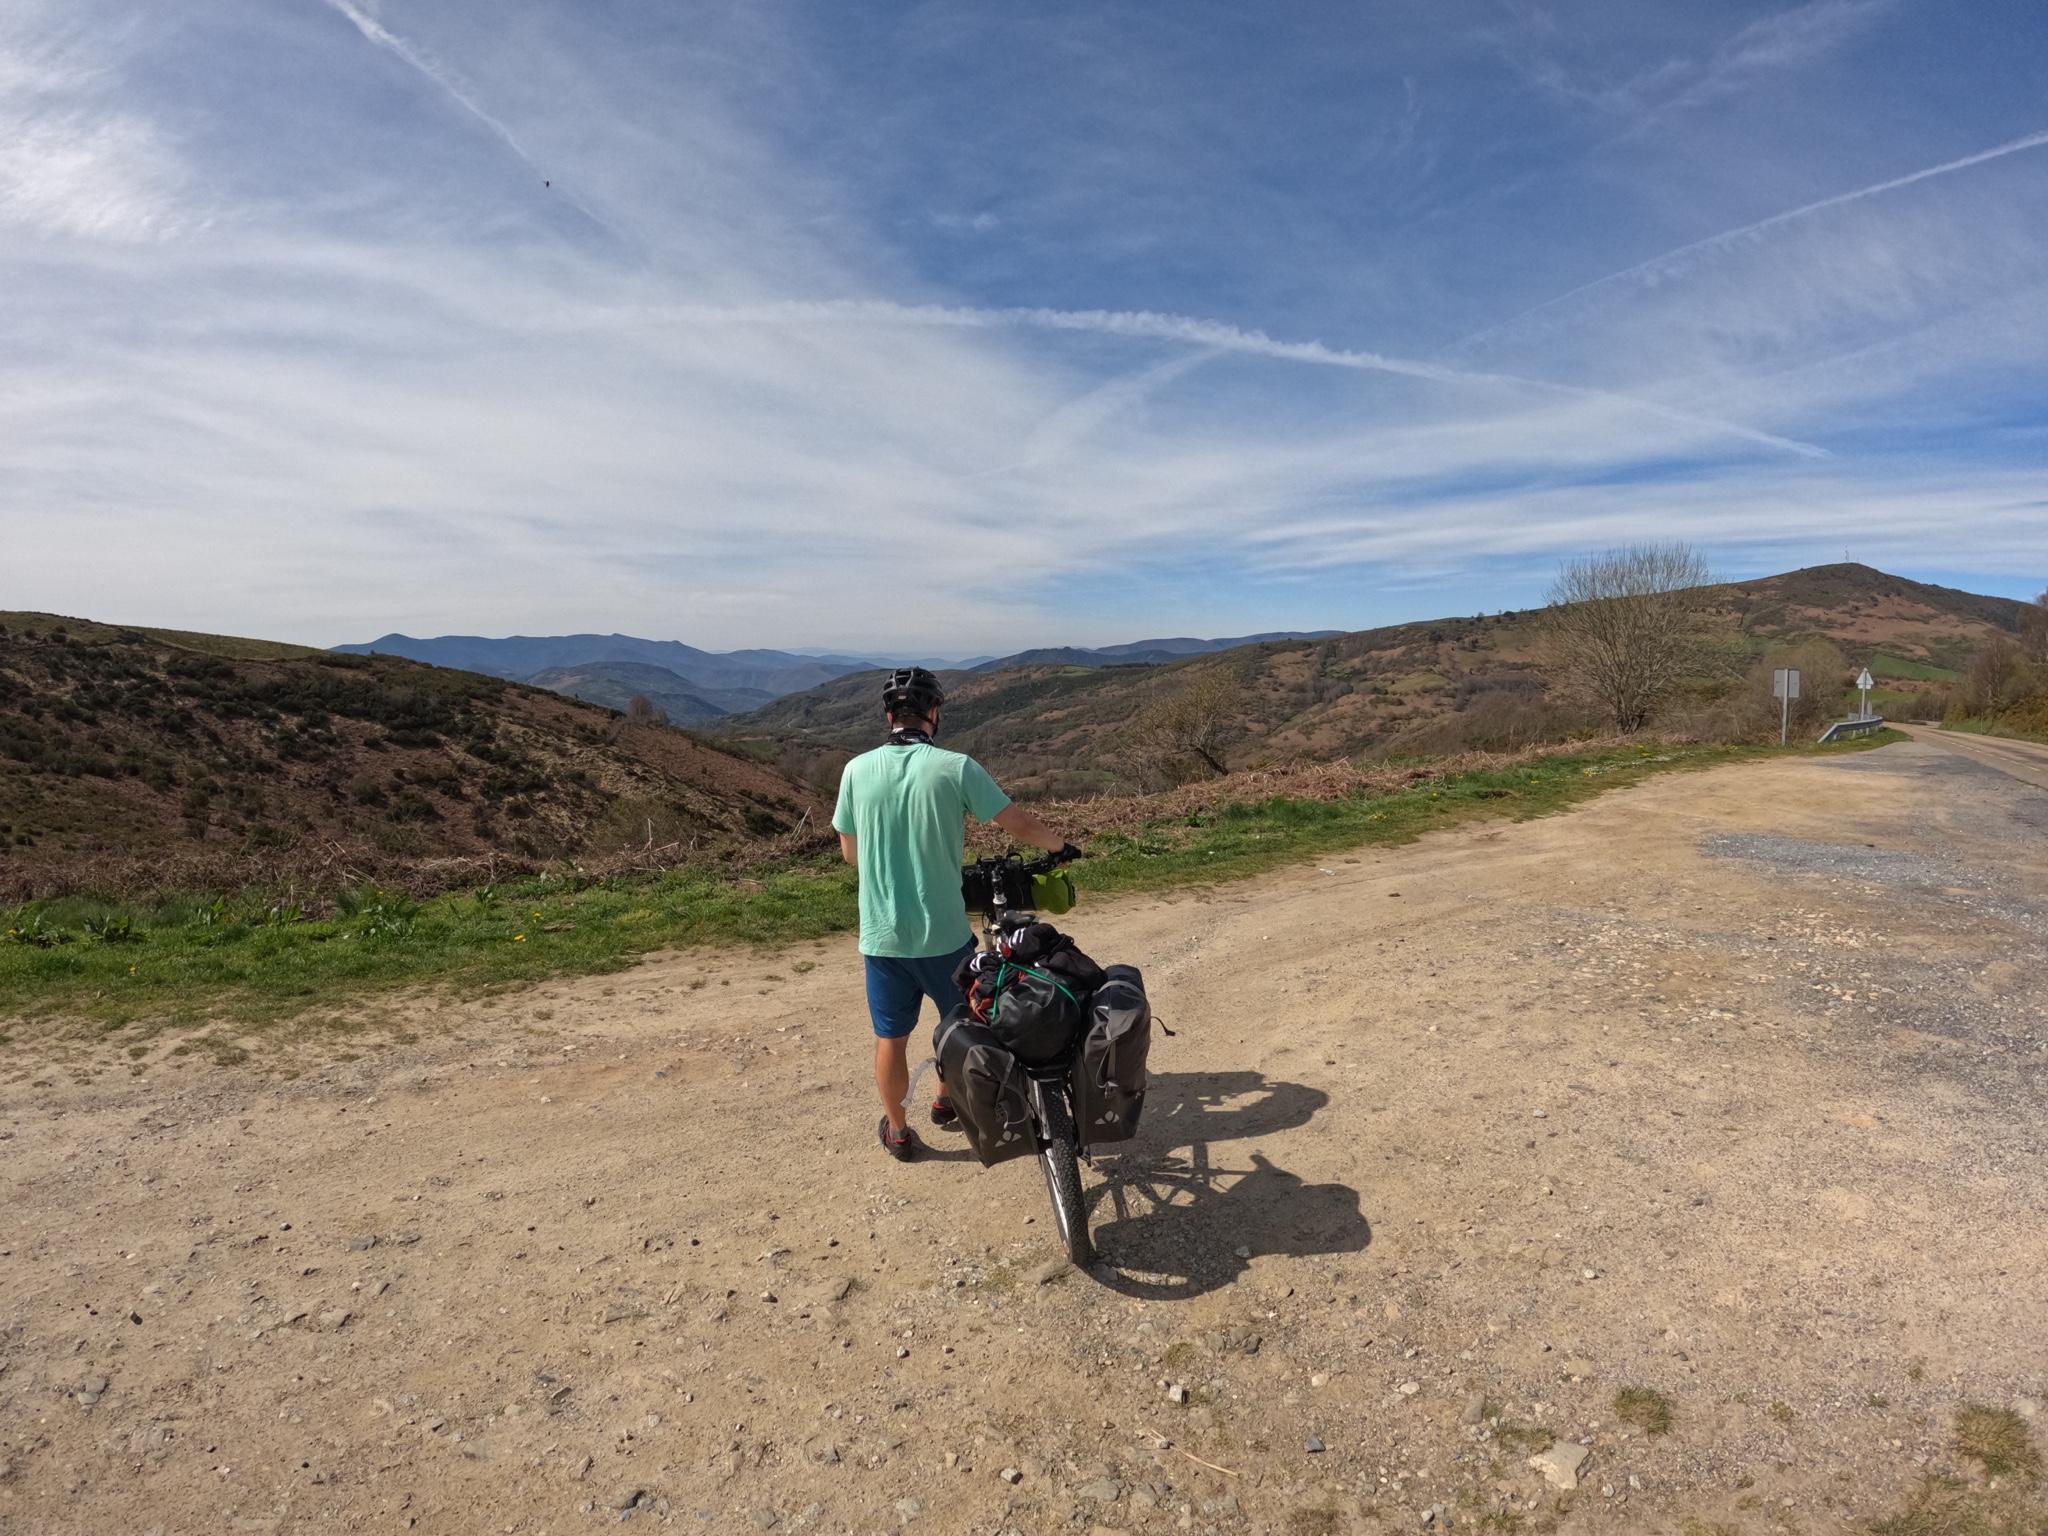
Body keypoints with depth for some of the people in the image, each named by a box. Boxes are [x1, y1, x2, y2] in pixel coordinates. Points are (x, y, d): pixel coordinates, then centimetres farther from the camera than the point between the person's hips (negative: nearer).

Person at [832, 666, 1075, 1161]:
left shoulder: (858, 770, -5)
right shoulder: (956, 767, -12)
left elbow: (850, 852, 6)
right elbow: (1021, 825, -7)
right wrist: (1061, 845, 13)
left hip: (882, 935, 2)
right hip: (943, 934, -1)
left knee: (891, 1038, 18)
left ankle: (897, 1131, 33)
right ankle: (947, 1102, 44)